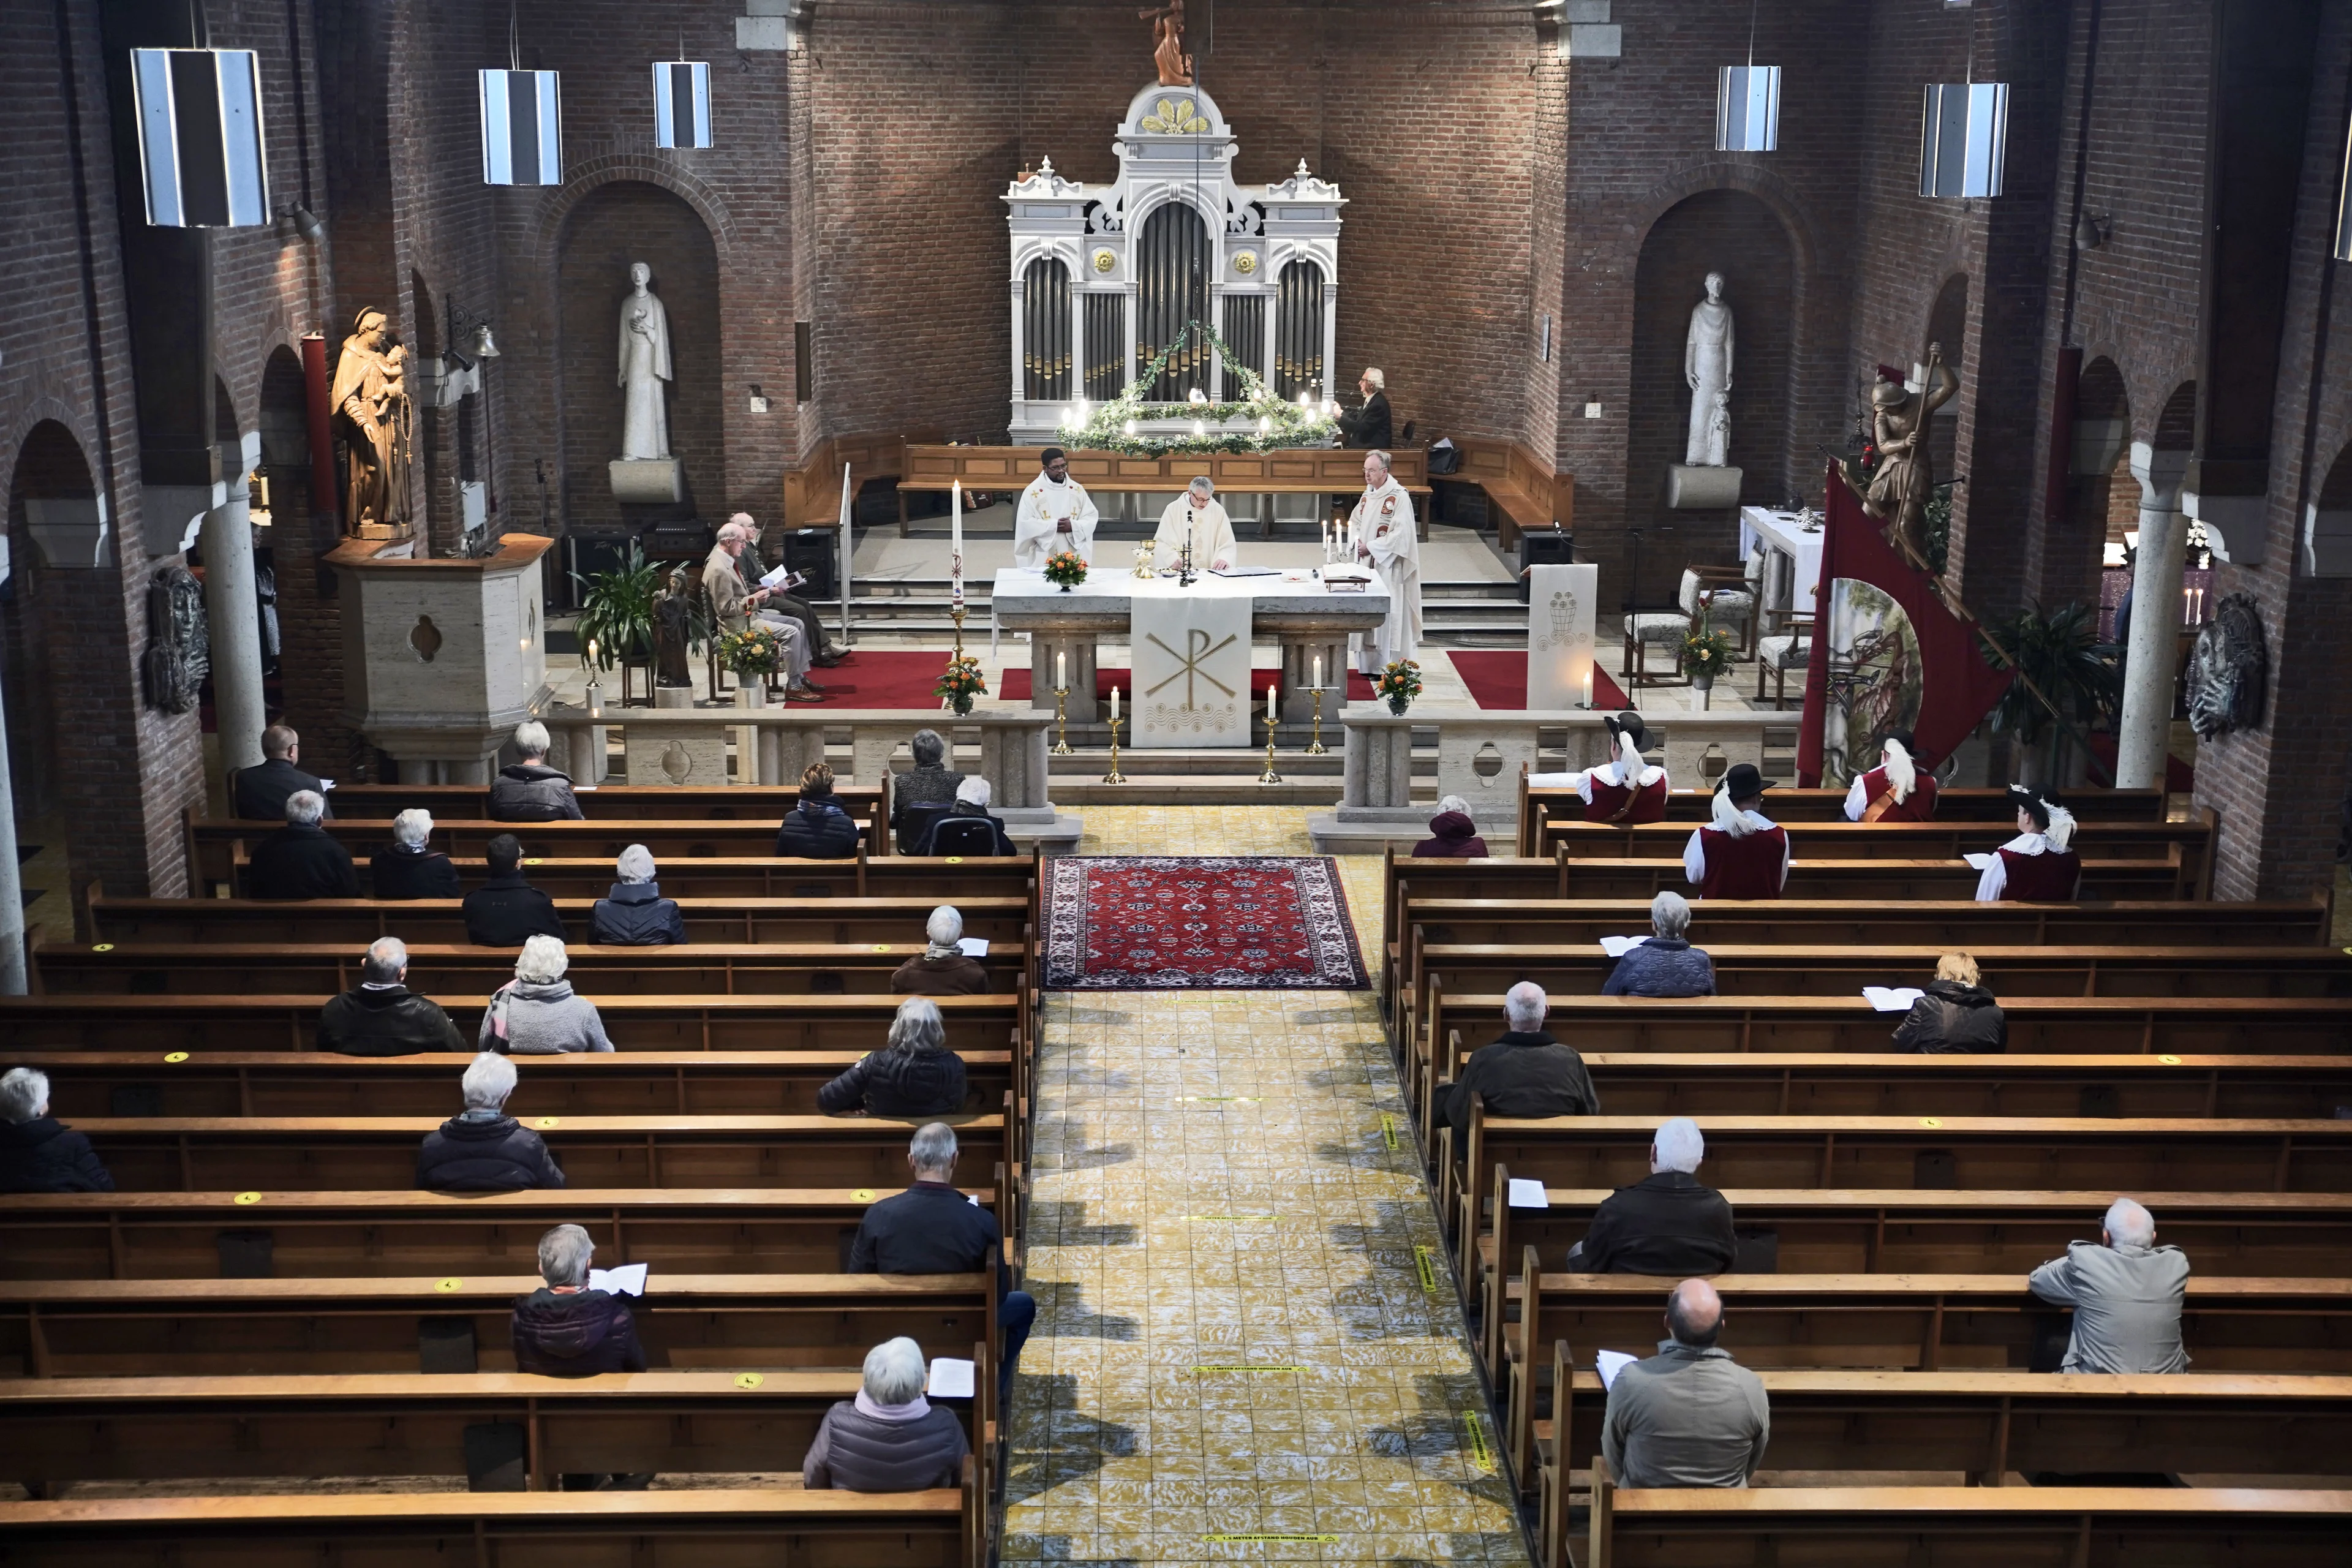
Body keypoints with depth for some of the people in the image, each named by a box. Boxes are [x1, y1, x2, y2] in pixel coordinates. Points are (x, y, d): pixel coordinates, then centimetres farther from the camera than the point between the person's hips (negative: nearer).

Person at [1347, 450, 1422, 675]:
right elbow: (1354, 521, 20)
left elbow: (1401, 533, -18)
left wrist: (1370, 547, -17)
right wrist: (1357, 542, -1)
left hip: (1387, 566, -8)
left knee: (1386, 613, -6)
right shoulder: (1367, 495, 11)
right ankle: (1369, 663, 16)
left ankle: (1387, 667, -2)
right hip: (1366, 563, 8)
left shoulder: (1399, 497, -13)